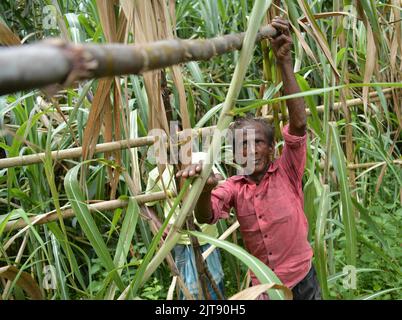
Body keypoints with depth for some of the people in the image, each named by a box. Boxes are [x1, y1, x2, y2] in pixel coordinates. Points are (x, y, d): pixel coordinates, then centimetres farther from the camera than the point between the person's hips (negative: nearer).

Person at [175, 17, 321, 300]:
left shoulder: (287, 173, -10)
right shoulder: (234, 187, -4)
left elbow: (299, 123, -24)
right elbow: (205, 218, -18)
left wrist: (284, 61, -32)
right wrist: (205, 189, -40)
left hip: (302, 282, -1)